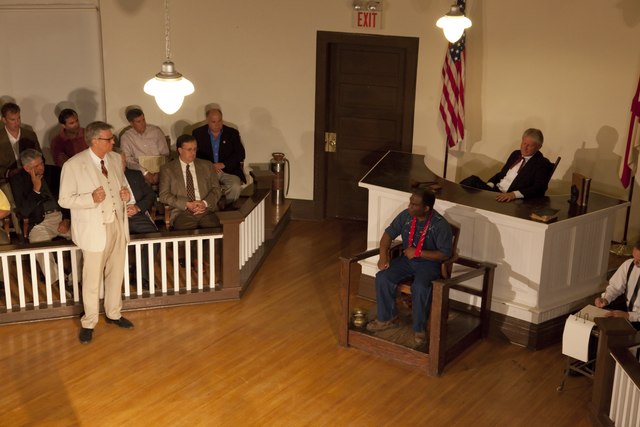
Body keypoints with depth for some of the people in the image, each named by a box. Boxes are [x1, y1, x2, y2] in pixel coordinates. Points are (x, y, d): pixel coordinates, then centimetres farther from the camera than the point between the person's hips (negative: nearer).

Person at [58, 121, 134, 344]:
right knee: (92, 278, 4)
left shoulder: (115, 159, 4)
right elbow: (65, 200, -12)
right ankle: (89, 322, 20)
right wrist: (91, 198, -27)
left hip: (118, 223, 6)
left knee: (116, 273, 17)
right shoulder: (73, 165, -15)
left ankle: (113, 313, 35)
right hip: (94, 228, -6)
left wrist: (126, 193, -6)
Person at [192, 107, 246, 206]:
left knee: (236, 187, -31)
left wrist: (223, 164, -12)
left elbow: (240, 153, 2)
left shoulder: (232, 133, 9)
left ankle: (224, 205, -2)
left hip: (229, 170, 1)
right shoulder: (198, 133, 9)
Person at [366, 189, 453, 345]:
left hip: (429, 263, -5)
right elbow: (389, 233, 4)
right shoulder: (405, 215, -5)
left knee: (420, 287, -34)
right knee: (382, 278, -18)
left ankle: (419, 328, -14)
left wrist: (418, 253, -23)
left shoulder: (440, 225, -19)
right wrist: (383, 255, -12)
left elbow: (444, 254, -18)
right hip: (406, 259, 5)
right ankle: (387, 318, 2)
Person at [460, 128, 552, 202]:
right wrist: (489, 185, 1)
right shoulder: (516, 154, 19)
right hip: (495, 190, 7)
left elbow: (539, 189, -18)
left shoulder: (542, 163, -4)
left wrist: (514, 194, -32)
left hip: (509, 200, -7)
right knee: (473, 180, -21)